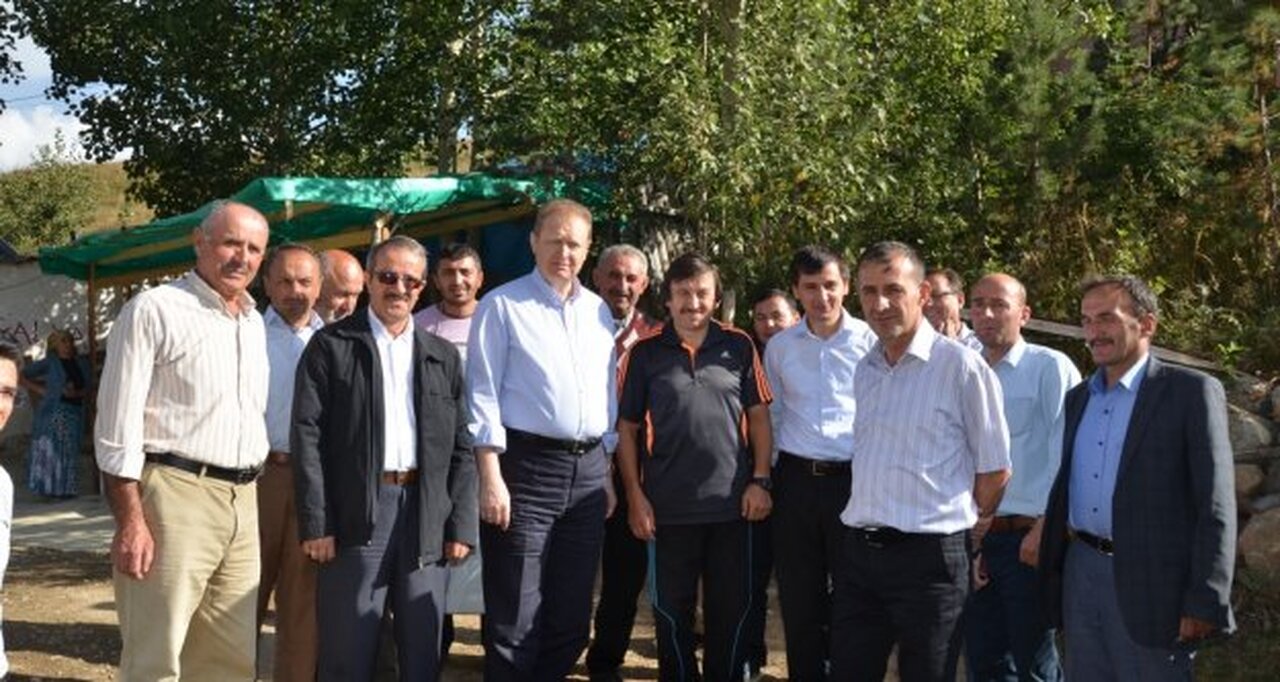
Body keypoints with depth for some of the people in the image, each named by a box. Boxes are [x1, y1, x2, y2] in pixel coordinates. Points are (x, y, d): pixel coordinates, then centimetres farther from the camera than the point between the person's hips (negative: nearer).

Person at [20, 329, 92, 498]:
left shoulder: (81, 363, 13)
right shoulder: (49, 363, 4)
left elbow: (88, 387, 13)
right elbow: (22, 376, 7)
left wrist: (77, 393, -6)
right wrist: (41, 390, -1)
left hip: (74, 413, 3)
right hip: (52, 412, -3)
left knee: (69, 452, 1)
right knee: (49, 448, -6)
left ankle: (66, 489, 6)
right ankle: (48, 488, -1)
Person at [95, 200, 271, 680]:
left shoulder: (255, 324, 15)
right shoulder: (154, 310, -5)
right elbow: (118, 426, -10)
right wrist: (130, 523, -16)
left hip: (244, 502, 7)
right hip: (174, 495, -7)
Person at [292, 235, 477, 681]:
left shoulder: (444, 356, 13)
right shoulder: (330, 345, 2)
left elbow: (461, 448, 11)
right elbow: (308, 436, -4)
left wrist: (461, 525, 2)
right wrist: (316, 524, -11)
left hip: (427, 517, 3)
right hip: (356, 515, -3)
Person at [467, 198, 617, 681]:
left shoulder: (598, 311, 13)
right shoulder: (503, 306, -4)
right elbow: (483, 395, -8)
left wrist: (608, 473, 15)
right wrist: (491, 477, -15)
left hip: (588, 469, 6)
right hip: (526, 465, -5)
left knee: (571, 616, 13)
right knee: (516, 621, 0)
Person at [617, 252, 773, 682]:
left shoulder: (738, 347, 2)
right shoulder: (645, 353, 0)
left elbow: (759, 416, 6)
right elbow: (627, 429, 2)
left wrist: (761, 480, -2)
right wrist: (635, 495, -3)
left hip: (732, 502, 1)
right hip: (669, 506, 0)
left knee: (732, 607, 9)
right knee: (672, 609, 9)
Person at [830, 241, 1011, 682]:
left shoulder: (960, 365, -9)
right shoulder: (865, 369, 10)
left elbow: (995, 468, -4)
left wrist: (966, 529, 7)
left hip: (929, 557, -6)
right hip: (859, 551, 6)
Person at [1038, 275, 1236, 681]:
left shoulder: (1192, 392, -6)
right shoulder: (1079, 398, 13)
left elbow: (1216, 507, -10)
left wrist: (1205, 603, -15)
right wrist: (1050, 575, 13)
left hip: (1149, 582, -6)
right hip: (1081, 572, 6)